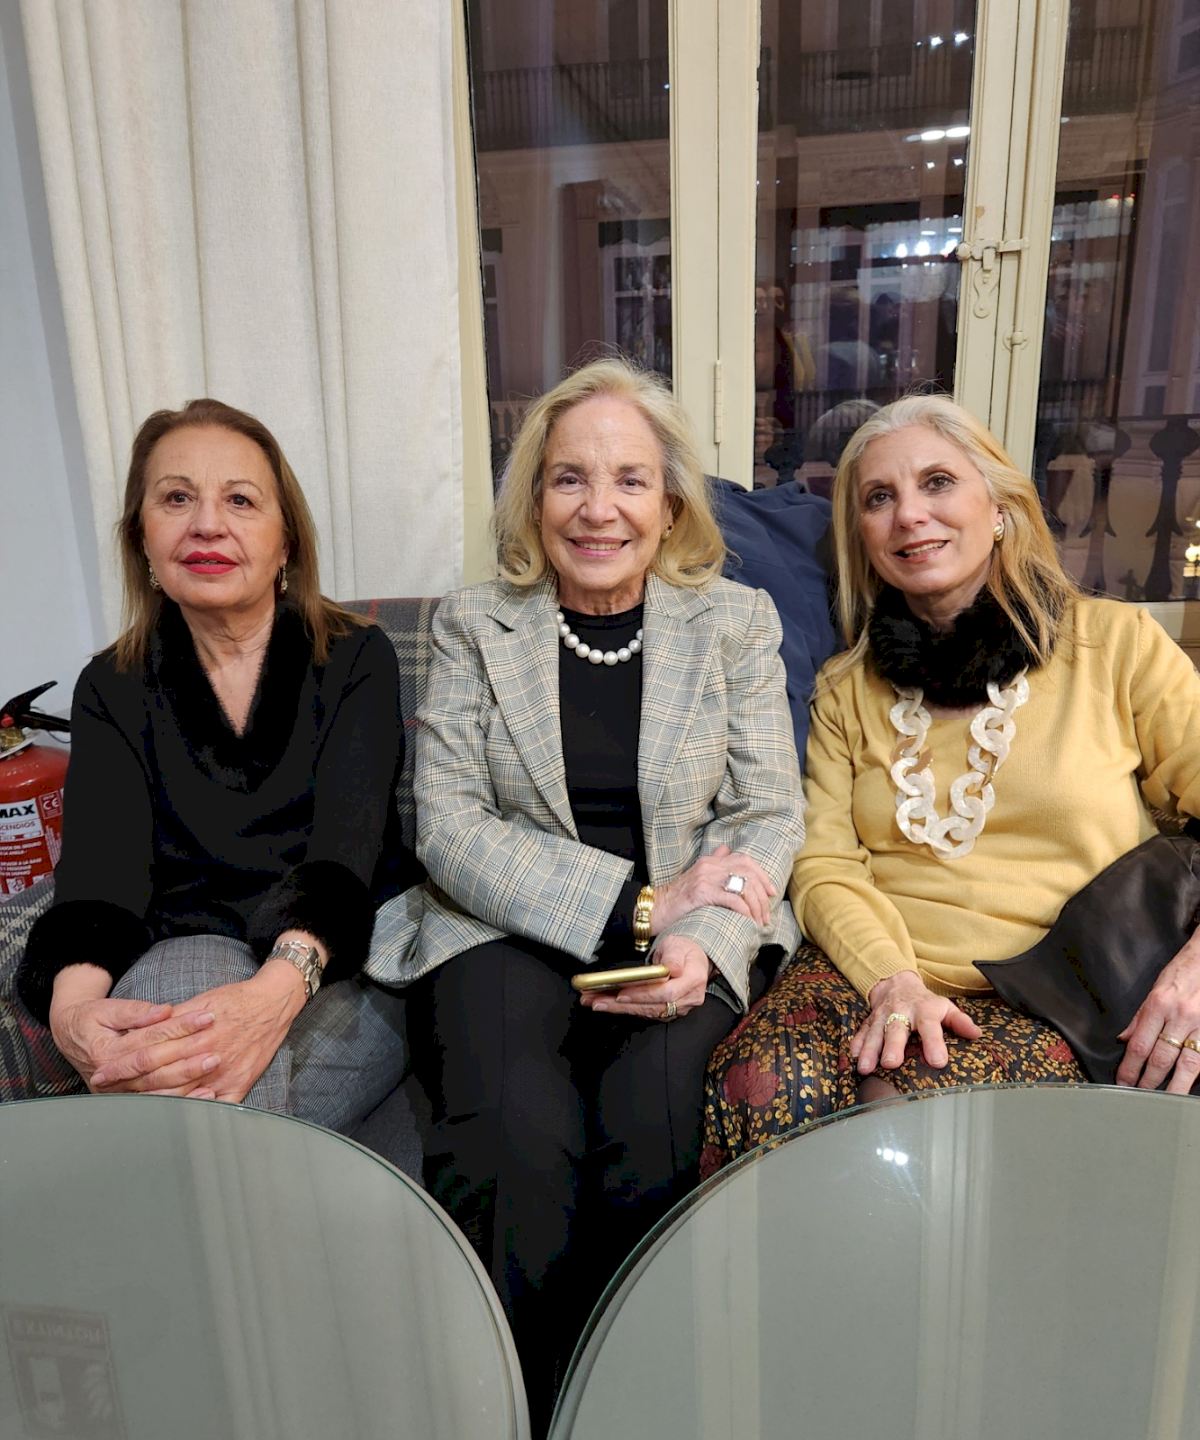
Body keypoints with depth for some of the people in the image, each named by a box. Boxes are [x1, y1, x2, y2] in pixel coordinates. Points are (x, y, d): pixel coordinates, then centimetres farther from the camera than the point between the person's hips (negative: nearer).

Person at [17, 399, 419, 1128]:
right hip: (177, 966, 2)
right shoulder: (113, 689, 8)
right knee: (184, 973, -33)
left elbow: (347, 845, -14)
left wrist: (278, 993, -34)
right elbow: (100, 867, -7)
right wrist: (73, 1006, -30)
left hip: (339, 978, -1)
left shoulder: (356, 659, 1)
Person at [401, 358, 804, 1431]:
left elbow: (771, 816, 4)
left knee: (648, 1136, -27)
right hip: (509, 930, 0)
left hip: (685, 941, 1)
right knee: (516, 1141, -28)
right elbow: (449, 826, -3)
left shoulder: (737, 621, 6)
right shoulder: (475, 625, 4)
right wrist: (636, 902, -14)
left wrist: (700, 939, -16)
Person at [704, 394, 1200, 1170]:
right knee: (761, 1090, -29)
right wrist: (892, 977, -14)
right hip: (869, 971, 2)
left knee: (912, 1107, -33)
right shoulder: (846, 688, 13)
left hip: (1057, 998, -1)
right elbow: (825, 866, 5)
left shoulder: (1116, 644, 7)